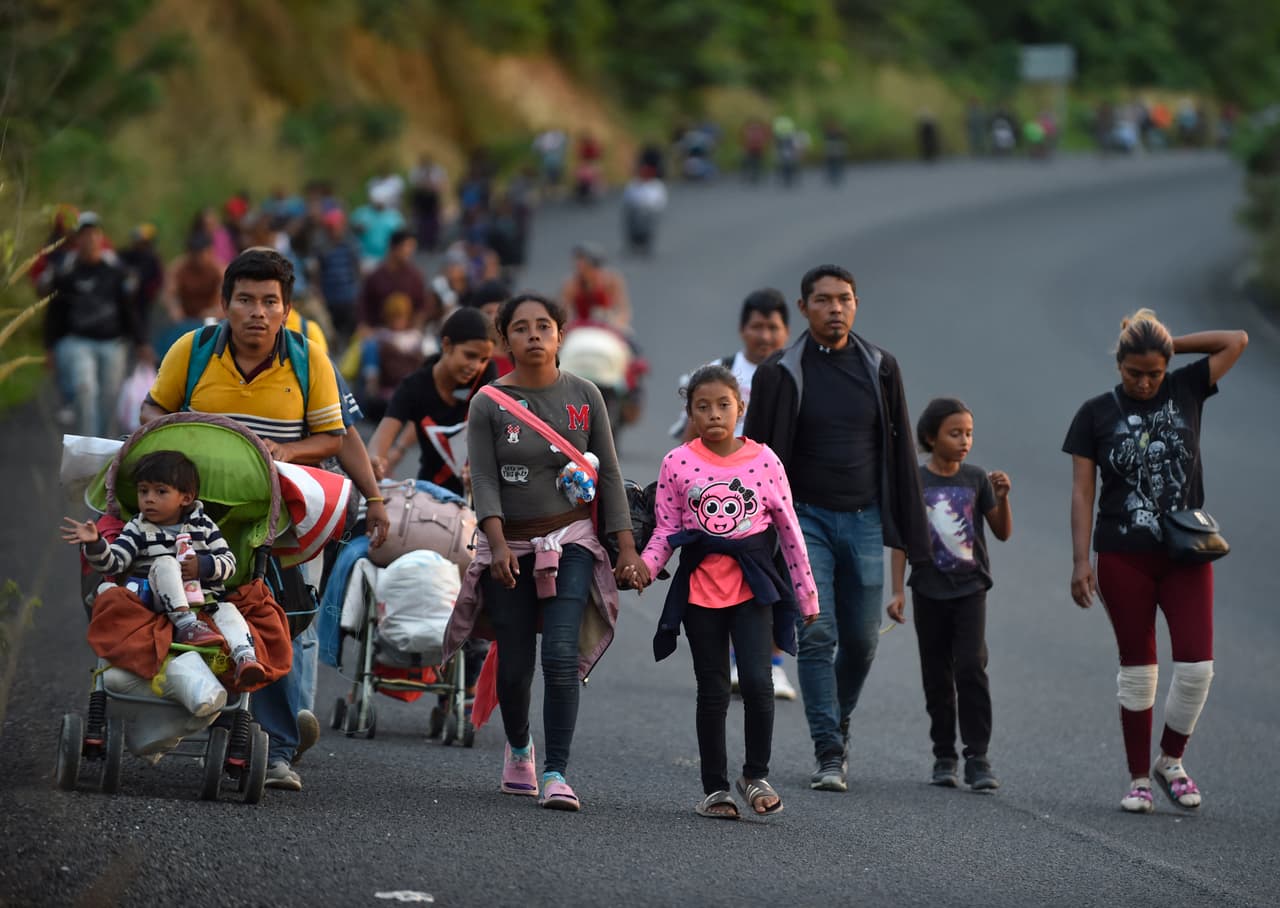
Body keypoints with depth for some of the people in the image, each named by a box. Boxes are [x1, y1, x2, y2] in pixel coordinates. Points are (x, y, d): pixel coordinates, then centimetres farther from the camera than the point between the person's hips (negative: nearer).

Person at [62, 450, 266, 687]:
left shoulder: (203, 525, 14)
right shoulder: (137, 530, 11)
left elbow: (228, 561, 9)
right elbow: (112, 564, -1)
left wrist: (203, 566, -10)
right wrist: (94, 544, -20)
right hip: (161, 604, -2)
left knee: (228, 612, -29)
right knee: (165, 563, -28)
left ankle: (245, 658, -52)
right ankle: (187, 626, -44)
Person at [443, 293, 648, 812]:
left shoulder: (584, 398, 2)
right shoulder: (489, 404, -2)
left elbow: (608, 476, 4)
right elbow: (484, 481, -9)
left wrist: (627, 550, -1)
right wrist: (499, 545, -24)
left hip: (570, 543, 0)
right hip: (509, 545, 0)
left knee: (561, 655, -16)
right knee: (514, 663, 5)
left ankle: (556, 774, -17)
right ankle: (518, 749, 35)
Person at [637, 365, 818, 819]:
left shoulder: (763, 460, 0)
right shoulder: (677, 463, -1)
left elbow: (789, 529, 6)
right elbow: (666, 530, 2)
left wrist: (807, 594, 8)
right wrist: (644, 565, -18)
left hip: (752, 587, -1)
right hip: (700, 588, 1)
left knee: (757, 681, -14)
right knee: (712, 691, 7)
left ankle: (755, 774, 6)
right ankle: (715, 787, 18)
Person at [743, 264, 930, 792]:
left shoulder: (879, 368, 5)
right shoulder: (780, 373, -3)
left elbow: (900, 450, 10)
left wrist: (913, 531, 8)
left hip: (864, 518, 3)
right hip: (806, 516, -3)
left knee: (861, 638, 5)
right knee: (816, 634, -10)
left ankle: (838, 723, 31)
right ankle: (829, 755, -8)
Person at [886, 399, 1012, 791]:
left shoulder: (976, 479, 2)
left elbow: (1003, 533, 6)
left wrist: (1002, 497, -11)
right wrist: (897, 592, -4)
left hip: (969, 587, 0)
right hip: (929, 592, 0)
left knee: (971, 667, -12)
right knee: (937, 677, 6)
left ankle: (978, 758, -10)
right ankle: (944, 757, 16)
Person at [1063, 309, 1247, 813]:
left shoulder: (1185, 390, 4)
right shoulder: (1096, 414, 1)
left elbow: (1237, 341, 1)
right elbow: (1082, 491, -1)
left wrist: (1169, 345, 0)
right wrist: (1081, 561, -8)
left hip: (1186, 553, 1)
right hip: (1124, 560, -1)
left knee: (1196, 664, -9)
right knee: (1137, 667, 3)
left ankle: (1171, 761, 12)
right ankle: (1139, 779, 11)